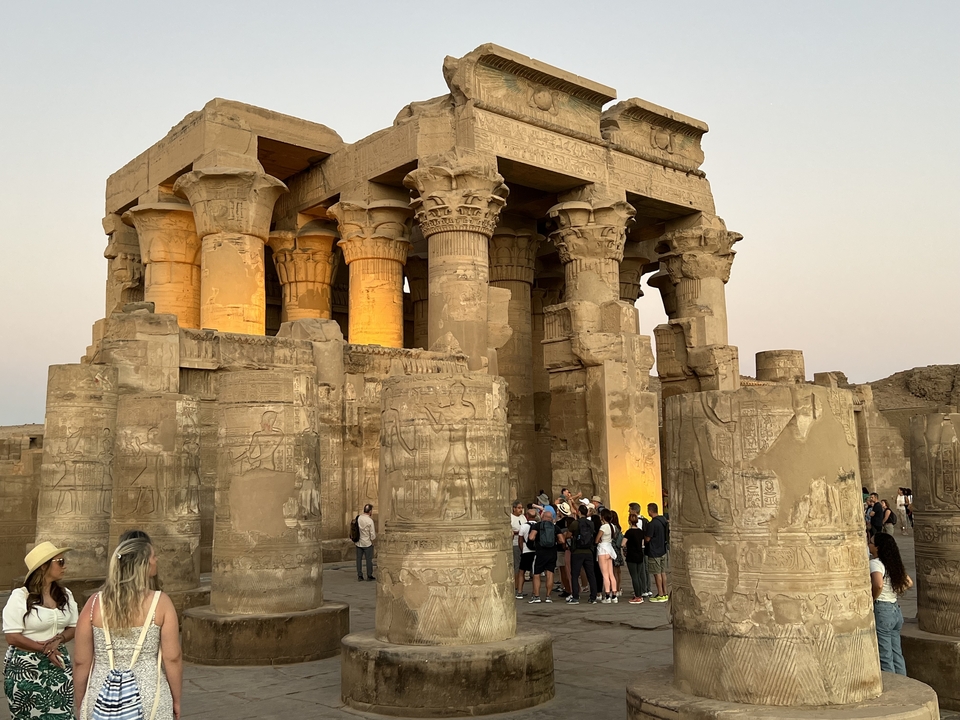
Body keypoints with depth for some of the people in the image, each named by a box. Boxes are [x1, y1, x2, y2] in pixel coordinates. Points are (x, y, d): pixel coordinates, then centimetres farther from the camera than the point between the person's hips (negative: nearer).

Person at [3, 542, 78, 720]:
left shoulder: (66, 595, 4)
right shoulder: (20, 596, -11)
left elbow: (73, 628, 8)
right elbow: (13, 638, -13)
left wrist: (59, 639, -12)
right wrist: (45, 650, -17)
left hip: (58, 666, 4)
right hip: (26, 669, -4)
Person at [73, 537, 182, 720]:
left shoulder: (95, 604, -5)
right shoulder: (161, 602, -10)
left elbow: (81, 661, -1)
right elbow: (172, 658, -9)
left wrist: (80, 704, 12)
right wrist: (176, 700, 4)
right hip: (149, 699, -2)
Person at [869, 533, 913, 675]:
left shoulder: (875, 563, -15)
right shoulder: (894, 564, 10)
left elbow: (878, 585, -32)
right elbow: (909, 583, 20)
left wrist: (871, 600, -17)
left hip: (881, 611, -8)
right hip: (896, 610, 8)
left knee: (885, 658, -1)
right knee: (897, 654, 15)